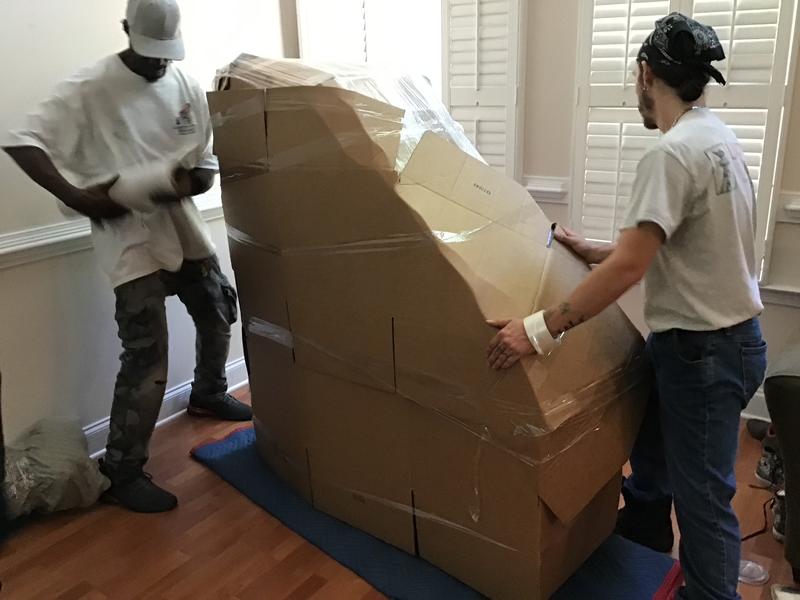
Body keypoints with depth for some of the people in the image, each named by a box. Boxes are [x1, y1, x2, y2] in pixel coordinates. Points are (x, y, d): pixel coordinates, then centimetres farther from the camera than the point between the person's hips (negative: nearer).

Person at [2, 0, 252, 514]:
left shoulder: (187, 86, 2)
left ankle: (208, 393, 49)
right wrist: (75, 196, -27)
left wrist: (189, 182, -17)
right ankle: (123, 473, 3)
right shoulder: (88, 90, -12)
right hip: (130, 236, -6)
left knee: (219, 313, 20)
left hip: (184, 225, 6)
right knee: (147, 355, -11)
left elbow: (207, 163, 6)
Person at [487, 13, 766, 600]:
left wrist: (542, 329, -28)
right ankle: (645, 518, 53)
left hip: (705, 348, -11)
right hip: (723, 334, 11)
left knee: (702, 493, 3)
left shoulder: (673, 151, -24)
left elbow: (630, 266, -29)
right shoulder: (718, 137, 8)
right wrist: (592, 250, 20)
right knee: (653, 426, 29)